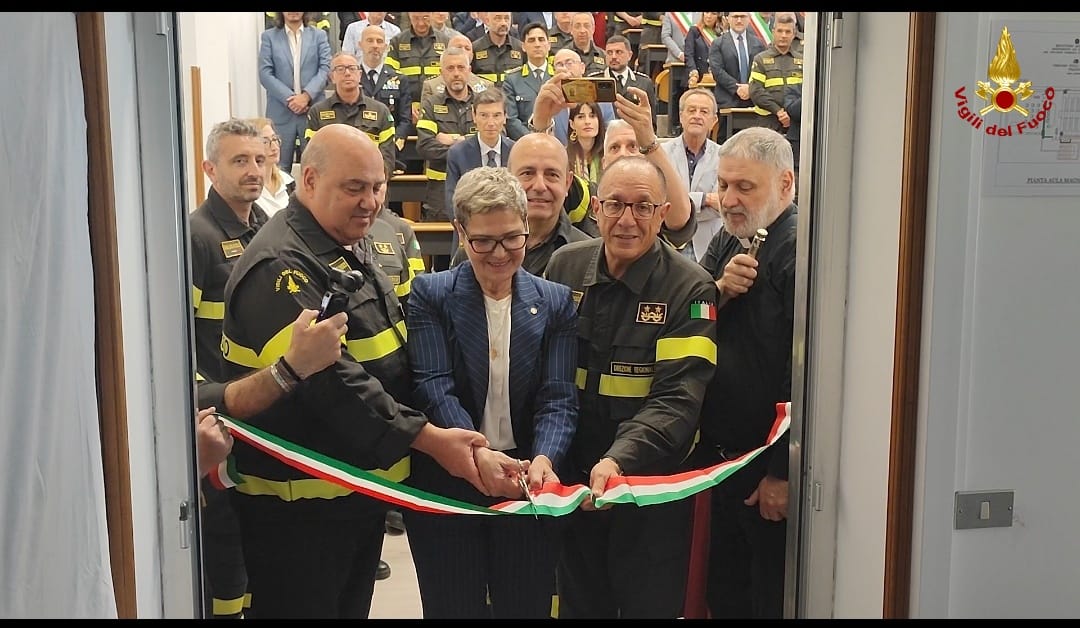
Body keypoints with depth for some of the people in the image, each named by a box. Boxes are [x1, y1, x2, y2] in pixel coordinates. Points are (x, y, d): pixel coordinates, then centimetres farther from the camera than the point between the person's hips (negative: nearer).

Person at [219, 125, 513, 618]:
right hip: (300, 505, -9)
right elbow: (330, 381, -28)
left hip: (366, 484, 9)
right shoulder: (280, 267, -19)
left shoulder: (353, 250, 12)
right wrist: (429, 439, -26)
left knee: (353, 606, 19)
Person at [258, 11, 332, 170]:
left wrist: (306, 95, -13)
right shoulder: (268, 37, 9)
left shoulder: (319, 35, 12)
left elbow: (325, 68, 1)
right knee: (280, 166, 0)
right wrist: (289, 98, -11)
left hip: (314, 110, 0)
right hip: (281, 112, 0)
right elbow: (265, 74, 1)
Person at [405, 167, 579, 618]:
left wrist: (544, 459, -25)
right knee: (454, 607, 12)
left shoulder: (555, 301, 2)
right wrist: (477, 454, -30)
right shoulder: (430, 294, -3)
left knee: (527, 605, 13)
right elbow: (434, 388, -14)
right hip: (445, 483, -1)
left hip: (528, 483, 2)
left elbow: (559, 397, -6)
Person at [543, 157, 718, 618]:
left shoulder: (690, 289, -12)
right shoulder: (564, 266, -1)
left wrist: (618, 461, -34)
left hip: (650, 481, -3)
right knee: (578, 602, 19)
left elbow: (678, 398, -20)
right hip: (571, 475, 3)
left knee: (650, 603, 13)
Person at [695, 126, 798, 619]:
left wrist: (784, 473, -21)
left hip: (772, 472, -7)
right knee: (724, 594, 20)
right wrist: (719, 291, -13)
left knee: (770, 600, 7)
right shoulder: (727, 241, 8)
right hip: (720, 458, 8)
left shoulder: (801, 252, -19)